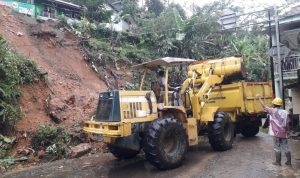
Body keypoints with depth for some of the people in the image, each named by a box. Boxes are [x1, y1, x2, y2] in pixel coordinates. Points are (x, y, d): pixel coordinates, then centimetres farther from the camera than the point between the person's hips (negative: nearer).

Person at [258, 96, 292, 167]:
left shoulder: (272, 111, -9)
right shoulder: (285, 112, 3)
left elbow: (264, 105, 0)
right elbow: (287, 123, 5)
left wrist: (259, 98, 11)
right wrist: (287, 131, 18)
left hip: (276, 133, -4)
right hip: (283, 133, 4)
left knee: (277, 148, 5)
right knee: (285, 147, 12)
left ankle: (278, 162, 13)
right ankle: (289, 162, 18)